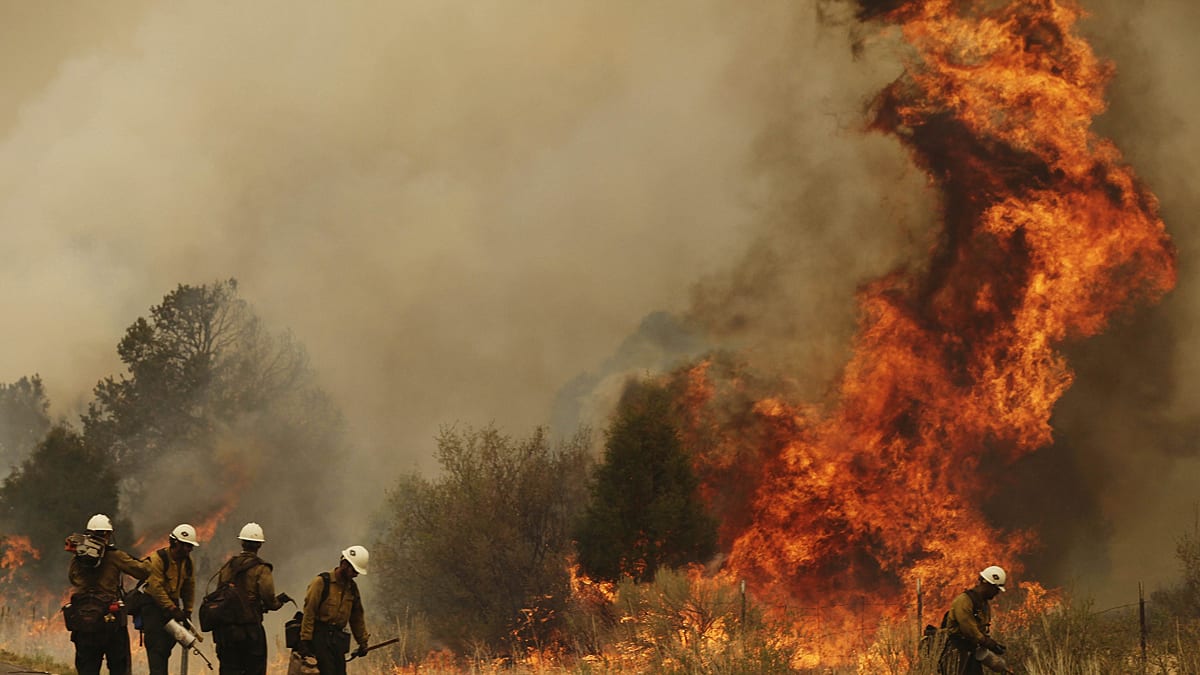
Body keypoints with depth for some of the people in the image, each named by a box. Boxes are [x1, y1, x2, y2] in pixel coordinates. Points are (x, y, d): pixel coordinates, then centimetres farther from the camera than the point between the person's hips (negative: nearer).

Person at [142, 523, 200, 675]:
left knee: (167, 645, 8)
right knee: (156, 647, -15)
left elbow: (189, 588, 14)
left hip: (172, 604, 7)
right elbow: (156, 588, -20)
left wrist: (187, 611, 9)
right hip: (154, 605, -7)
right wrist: (172, 609, -21)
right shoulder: (158, 559, -17)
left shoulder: (187, 561, 5)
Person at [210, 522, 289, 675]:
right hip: (251, 631, -4)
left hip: (225, 630, 4)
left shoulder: (227, 567, 8)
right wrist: (280, 600, 9)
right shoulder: (261, 569, -7)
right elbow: (269, 602, -12)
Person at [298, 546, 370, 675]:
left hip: (338, 639, 7)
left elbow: (357, 617, 25)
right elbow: (309, 612, -11)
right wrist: (305, 640, -16)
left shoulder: (352, 588, 14)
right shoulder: (322, 582, -7)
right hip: (320, 637, -7)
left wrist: (362, 642, 23)